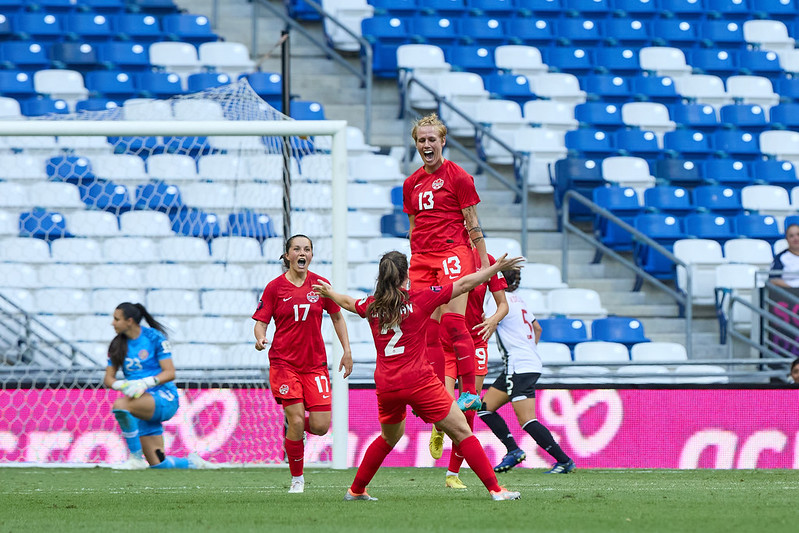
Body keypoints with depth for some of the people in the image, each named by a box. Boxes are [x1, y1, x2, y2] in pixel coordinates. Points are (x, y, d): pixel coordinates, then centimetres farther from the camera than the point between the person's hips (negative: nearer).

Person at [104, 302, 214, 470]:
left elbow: (170, 373, -11)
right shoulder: (118, 345, 9)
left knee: (120, 405, -33)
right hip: (143, 407, 6)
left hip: (164, 398, -6)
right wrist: (123, 385, -17)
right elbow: (108, 379, 6)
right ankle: (192, 463, 25)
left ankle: (136, 458, -24)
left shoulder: (155, 337, -6)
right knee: (158, 464, -2)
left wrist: (145, 383, -26)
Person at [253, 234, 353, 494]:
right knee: (296, 421, -12)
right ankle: (297, 479, 6)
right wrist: (260, 338, -22)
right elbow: (261, 321, 0)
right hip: (284, 362, -2)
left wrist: (347, 351, 11)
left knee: (320, 426, -7)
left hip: (315, 363, 2)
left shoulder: (320, 284, 5)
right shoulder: (275, 287, -1)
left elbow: (337, 317, 16)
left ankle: (291, 425, 29)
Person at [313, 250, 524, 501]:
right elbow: (463, 285, -3)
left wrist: (329, 292, 52)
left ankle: (356, 490, 34)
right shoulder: (419, 299, -5)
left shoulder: (372, 305, 8)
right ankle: (495, 489, -8)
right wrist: (496, 267, 5)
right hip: (418, 382, -5)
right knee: (462, 432, -1)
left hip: (385, 386, 5)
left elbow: (348, 302, 31)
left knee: (389, 437, 29)